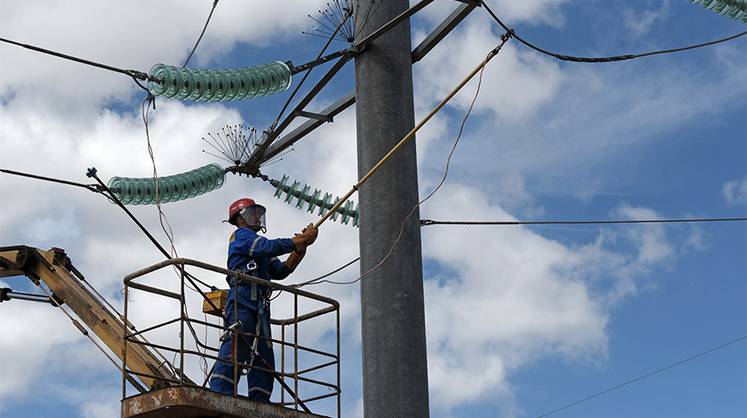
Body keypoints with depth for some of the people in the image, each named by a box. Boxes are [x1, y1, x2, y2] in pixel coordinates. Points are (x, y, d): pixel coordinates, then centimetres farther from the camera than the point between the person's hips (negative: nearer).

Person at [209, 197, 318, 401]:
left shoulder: (257, 245, 33)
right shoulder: (241, 235, 8)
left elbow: (280, 271, 19)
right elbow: (269, 247, -10)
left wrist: (298, 250, 5)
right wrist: (300, 241, -6)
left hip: (259, 308, 9)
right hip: (242, 302, -9)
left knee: (263, 359, 0)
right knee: (235, 350, -21)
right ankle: (219, 397, -29)